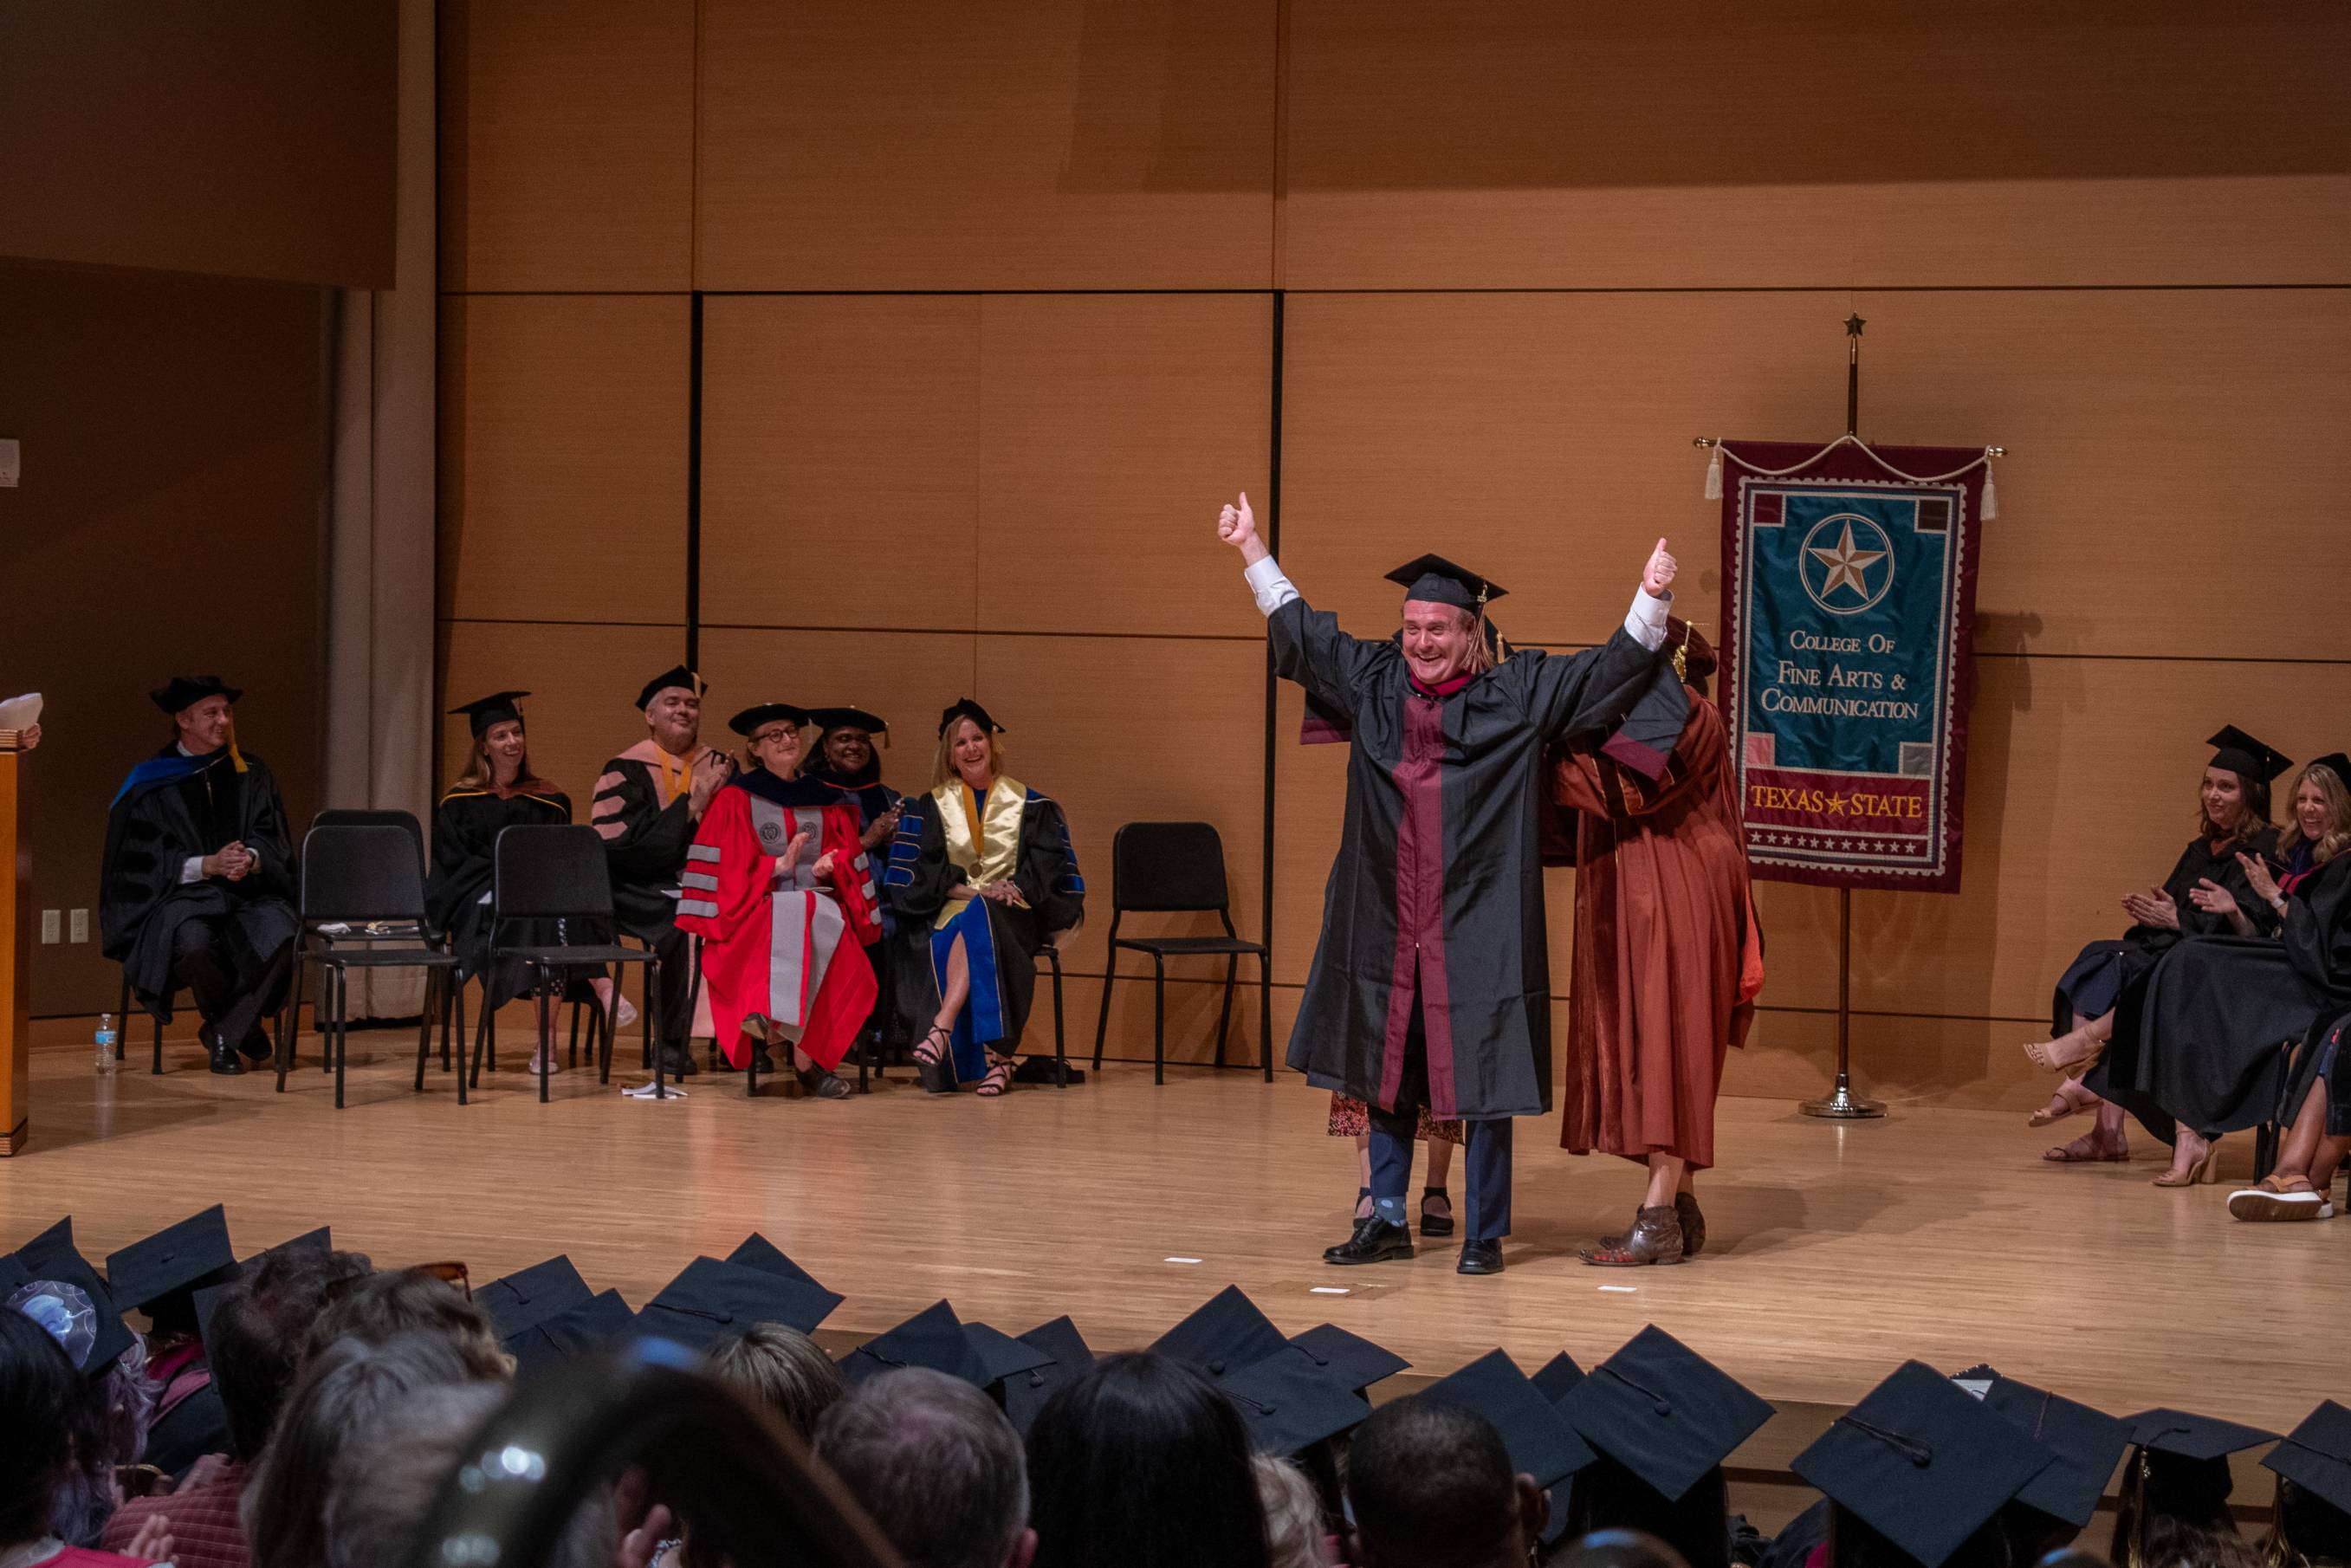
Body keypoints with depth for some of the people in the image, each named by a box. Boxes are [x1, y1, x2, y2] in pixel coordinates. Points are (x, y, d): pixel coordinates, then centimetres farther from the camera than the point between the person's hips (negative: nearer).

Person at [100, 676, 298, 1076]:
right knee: (194, 942, -38)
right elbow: (145, 860, -3)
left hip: (248, 893, 2)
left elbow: (273, 842, 6)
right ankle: (244, 1027, -9)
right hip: (178, 897, -2)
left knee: (282, 930, -33)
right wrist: (208, 865, -18)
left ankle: (223, 1033, -18)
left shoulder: (251, 774, 13)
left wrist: (250, 859, -19)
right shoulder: (149, 785, 3)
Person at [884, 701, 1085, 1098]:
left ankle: (942, 1028, -51)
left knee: (977, 922, -38)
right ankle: (995, 1057, -45)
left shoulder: (1030, 805, 15)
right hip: (952, 910, 1)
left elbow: (1048, 864, 6)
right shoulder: (930, 808, 15)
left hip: (1016, 912, -1)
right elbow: (916, 872, 3)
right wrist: (972, 890, -11)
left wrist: (1014, 888, -14)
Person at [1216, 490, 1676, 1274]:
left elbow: (1615, 668, -4)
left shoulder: (1517, 693, -3)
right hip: (1386, 923, 4)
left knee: (1481, 1082, -1)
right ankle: (1387, 1221, 25)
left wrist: (1650, 598, -18)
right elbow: (1300, 628, 20)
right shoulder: (1373, 682, 8)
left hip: (1477, 930, -4)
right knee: (1386, 1074, 13)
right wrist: (1254, 550, 22)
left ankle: (1485, 1234, 9)